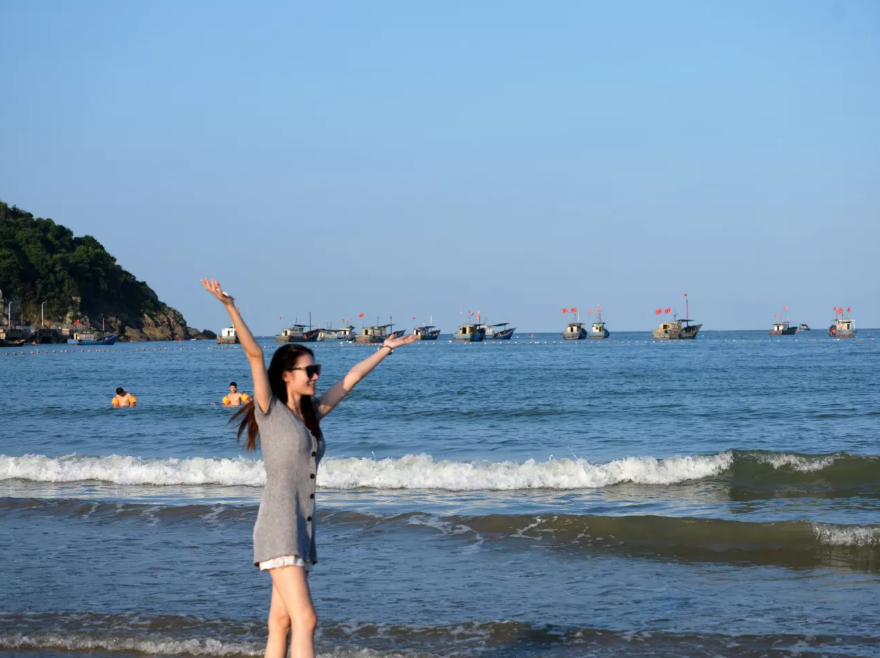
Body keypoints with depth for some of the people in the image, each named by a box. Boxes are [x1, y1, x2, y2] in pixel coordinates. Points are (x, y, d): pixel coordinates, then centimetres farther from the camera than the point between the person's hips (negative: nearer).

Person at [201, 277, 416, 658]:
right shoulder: (269, 411, -4)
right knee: (305, 620, -15)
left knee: (281, 623, 9)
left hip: (302, 532, 8)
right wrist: (230, 308, -25)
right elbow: (254, 355, -15)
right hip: (279, 532, -8)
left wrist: (386, 349, 33)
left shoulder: (310, 414, 14)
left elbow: (350, 380, 24)